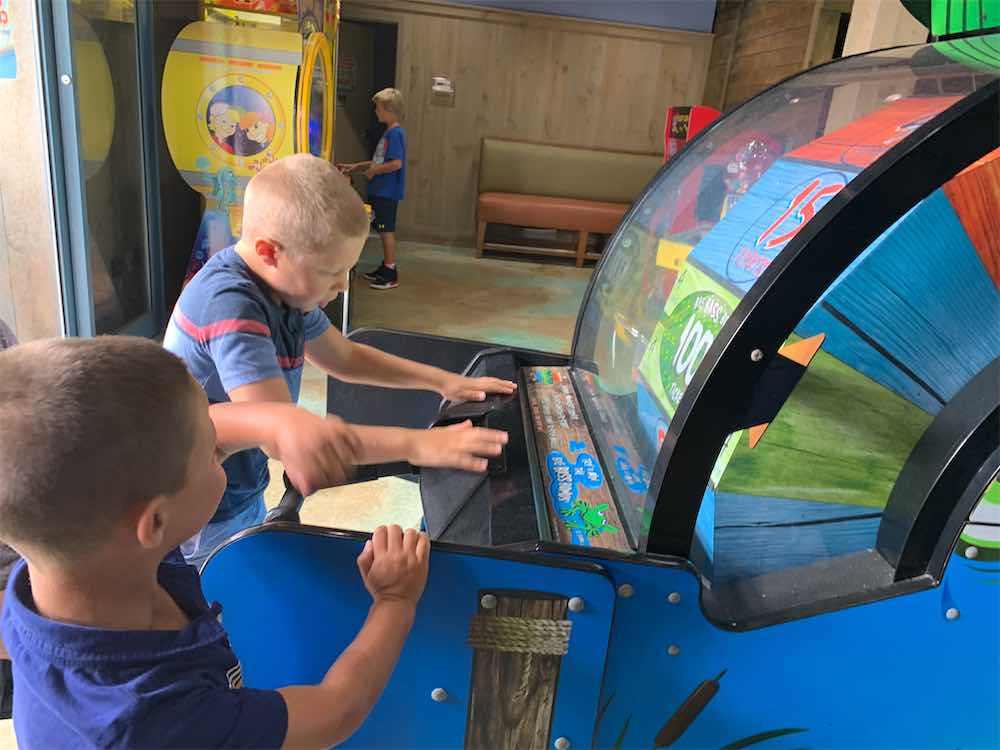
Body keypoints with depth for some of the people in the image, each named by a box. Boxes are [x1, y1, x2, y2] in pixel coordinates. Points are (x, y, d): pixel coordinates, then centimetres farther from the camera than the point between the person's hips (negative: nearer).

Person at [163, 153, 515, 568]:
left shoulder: (283, 285, -4)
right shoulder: (230, 305, -31)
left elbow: (345, 358, 10)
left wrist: (442, 381, 2)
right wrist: (415, 445, -38)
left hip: (244, 493, 8)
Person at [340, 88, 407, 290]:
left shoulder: (395, 133, -15)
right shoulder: (389, 132, 15)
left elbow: (396, 163, -25)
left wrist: (373, 171, -13)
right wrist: (355, 167, 17)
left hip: (387, 191, -9)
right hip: (380, 190, 9)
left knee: (386, 230, -5)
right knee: (384, 229, 15)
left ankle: (391, 275, 1)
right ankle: (386, 266, 24)